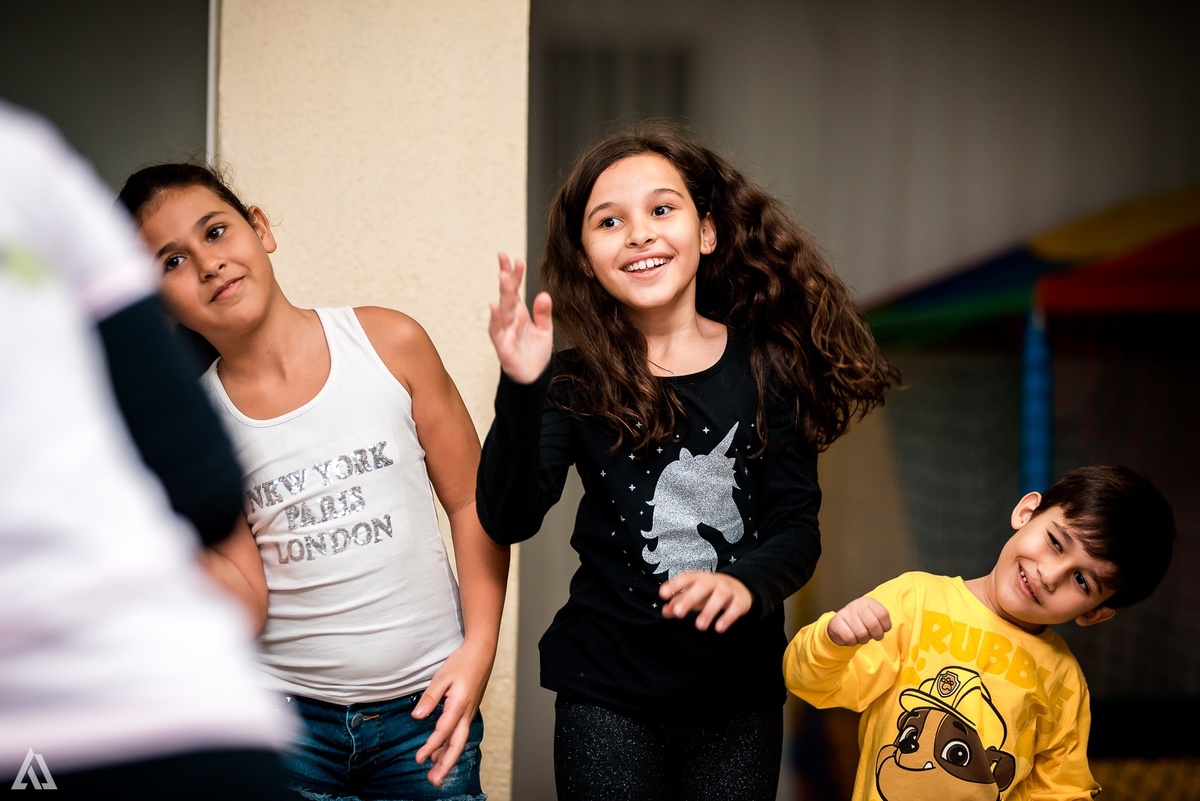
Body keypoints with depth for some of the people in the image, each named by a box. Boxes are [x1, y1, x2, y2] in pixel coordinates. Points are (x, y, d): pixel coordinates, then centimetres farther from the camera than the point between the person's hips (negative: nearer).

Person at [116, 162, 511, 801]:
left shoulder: (390, 343, -6)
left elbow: (472, 502, 0)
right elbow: (246, 610, -7)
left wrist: (478, 649, -9)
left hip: (424, 706, 0)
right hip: (283, 707, 0)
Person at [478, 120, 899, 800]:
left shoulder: (764, 367, -1)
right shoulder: (576, 381, -3)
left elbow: (798, 527, -3)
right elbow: (509, 521, -14)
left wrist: (746, 582, -24)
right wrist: (520, 390, -28)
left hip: (741, 695, 1)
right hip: (607, 697, -1)